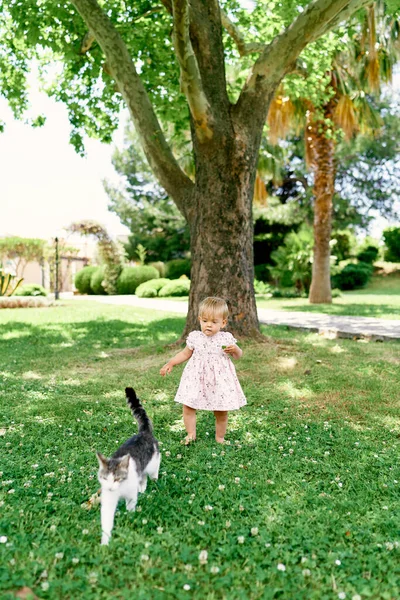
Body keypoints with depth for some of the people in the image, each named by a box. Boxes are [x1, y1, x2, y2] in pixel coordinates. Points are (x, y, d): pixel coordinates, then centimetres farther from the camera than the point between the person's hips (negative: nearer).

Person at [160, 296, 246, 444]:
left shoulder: (226, 338, -7)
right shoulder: (194, 337, -4)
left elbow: (238, 356, 5)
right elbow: (186, 354, 11)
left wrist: (235, 349, -17)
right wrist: (170, 363, 4)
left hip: (220, 381, -1)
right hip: (197, 378, 1)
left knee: (221, 412, 8)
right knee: (188, 407, -2)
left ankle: (220, 438, 30)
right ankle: (191, 434, 17)